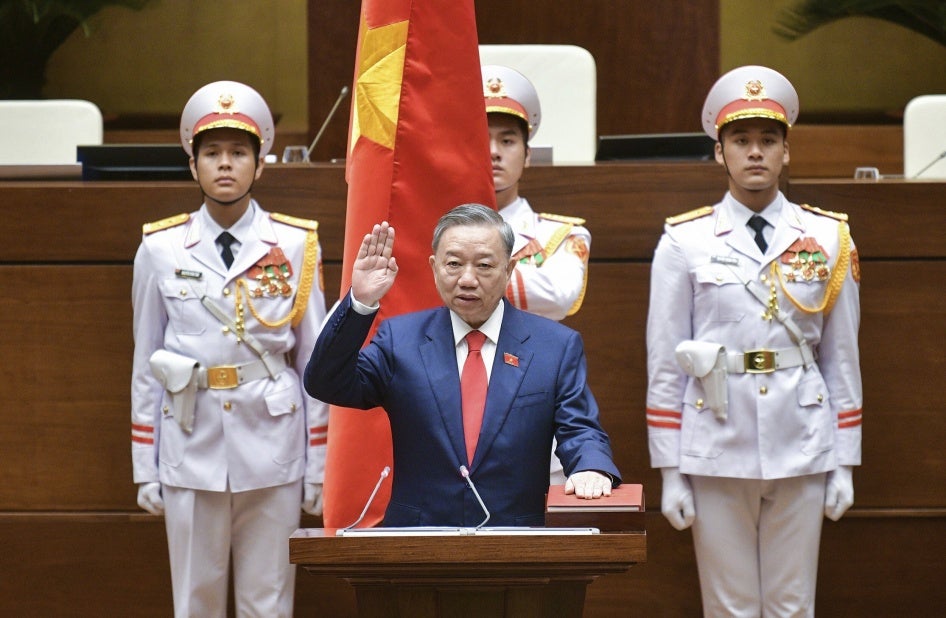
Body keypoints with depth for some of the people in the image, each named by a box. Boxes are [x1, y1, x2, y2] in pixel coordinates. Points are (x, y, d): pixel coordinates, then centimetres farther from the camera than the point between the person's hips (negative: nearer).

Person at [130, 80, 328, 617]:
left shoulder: (296, 247, 1)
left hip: (273, 451, 0)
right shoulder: (161, 250, 3)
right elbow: (146, 365, 7)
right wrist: (146, 470, 5)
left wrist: (318, 469, 3)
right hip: (192, 452, 1)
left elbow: (315, 362, 4)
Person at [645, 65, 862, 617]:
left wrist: (845, 463, 5)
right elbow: (664, 364, 1)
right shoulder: (685, 243, 1)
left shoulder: (829, 239, 5)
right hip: (716, 455, -1)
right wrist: (670, 473, -2)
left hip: (802, 455, 1)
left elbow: (843, 358, 7)